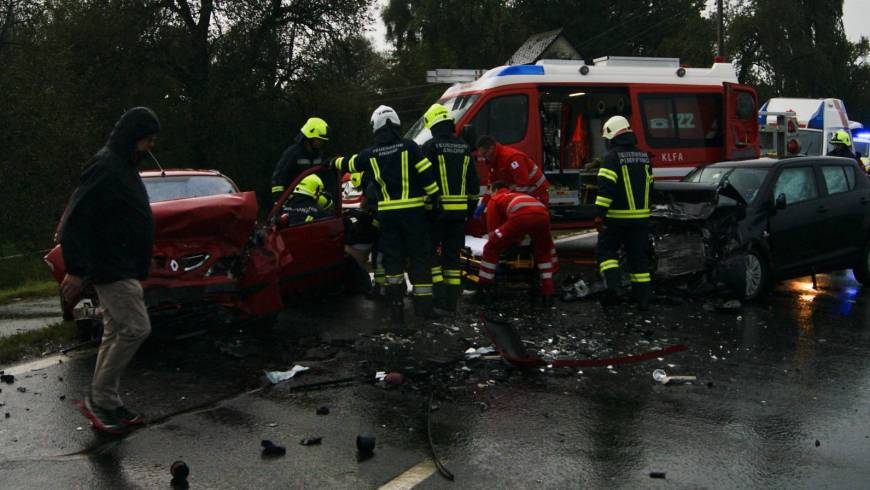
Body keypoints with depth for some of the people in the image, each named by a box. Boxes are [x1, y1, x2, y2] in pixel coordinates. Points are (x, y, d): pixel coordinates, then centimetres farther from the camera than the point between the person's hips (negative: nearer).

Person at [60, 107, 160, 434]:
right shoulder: (105, 167, -16)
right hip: (110, 268, -10)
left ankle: (106, 405, 18)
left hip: (122, 268, 10)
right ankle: (98, 399, -2)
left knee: (116, 333, 11)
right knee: (136, 327, -12)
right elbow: (75, 219, -20)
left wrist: (139, 266, 21)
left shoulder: (124, 167, 16)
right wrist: (75, 269, -22)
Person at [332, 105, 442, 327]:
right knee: (419, 258, 6)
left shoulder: (370, 154, 4)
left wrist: (334, 162, 42)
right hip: (413, 210, -2)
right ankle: (424, 305, 7)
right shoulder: (409, 147, -5)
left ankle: (396, 309, 2)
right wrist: (435, 197, 1)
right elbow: (426, 173, -8)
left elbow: (348, 164, 21)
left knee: (393, 260, 7)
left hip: (387, 213, 2)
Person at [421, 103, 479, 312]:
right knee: (452, 254, 11)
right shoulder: (464, 148, 9)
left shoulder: (430, 147, -7)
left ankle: (439, 294, -5)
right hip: (459, 210, 5)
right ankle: (452, 300, 12)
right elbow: (473, 181, 12)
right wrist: (471, 204, 21)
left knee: (430, 251, 6)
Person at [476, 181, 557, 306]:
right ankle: (548, 294, 27)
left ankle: (483, 290, 16)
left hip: (522, 216, -5)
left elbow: (493, 229, 26)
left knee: (491, 248, 13)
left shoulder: (495, 199, 30)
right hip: (543, 214, 5)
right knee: (544, 252, 32)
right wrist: (517, 239, 67)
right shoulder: (520, 195, 47)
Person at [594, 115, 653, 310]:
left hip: (617, 216, -5)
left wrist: (600, 214, -19)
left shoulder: (612, 157, -11)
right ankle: (643, 296, 12)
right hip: (641, 217, 6)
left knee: (606, 251, 6)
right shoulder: (643, 157, 11)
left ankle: (613, 285, -13)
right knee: (639, 256, 11)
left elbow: (605, 188, -19)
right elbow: (649, 186, 19)